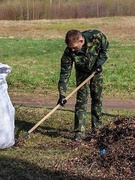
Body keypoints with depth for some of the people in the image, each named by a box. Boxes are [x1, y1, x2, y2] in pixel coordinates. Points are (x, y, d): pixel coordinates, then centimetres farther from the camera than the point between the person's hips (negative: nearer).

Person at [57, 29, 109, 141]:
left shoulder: (97, 36, -31)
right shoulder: (69, 53, -31)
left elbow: (105, 48, -9)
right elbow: (65, 73, -26)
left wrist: (99, 63, -20)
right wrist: (62, 94, -31)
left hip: (96, 70, 1)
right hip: (82, 73, -1)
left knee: (97, 98, 7)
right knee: (81, 100, -9)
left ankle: (96, 126, 23)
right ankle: (80, 132, -7)